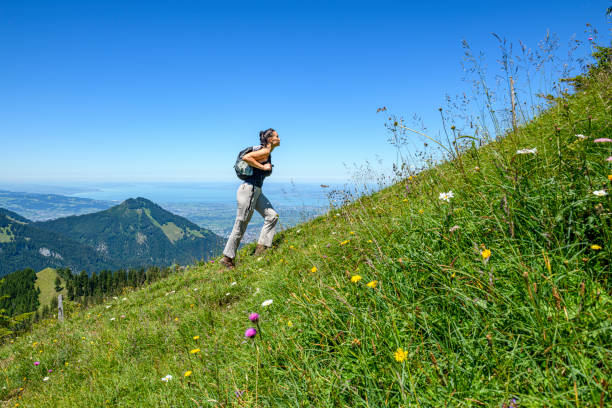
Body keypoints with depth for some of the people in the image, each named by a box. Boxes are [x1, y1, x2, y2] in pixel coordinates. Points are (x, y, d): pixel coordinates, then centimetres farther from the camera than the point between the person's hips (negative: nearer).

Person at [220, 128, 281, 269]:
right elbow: (245, 157, -25)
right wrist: (263, 167, -18)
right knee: (240, 226, -2)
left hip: (257, 191, 10)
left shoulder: (268, 154, 16)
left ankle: (261, 248, 4)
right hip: (249, 189, -10)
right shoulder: (265, 151, -12)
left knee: (272, 216, 1)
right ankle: (227, 258, 9)